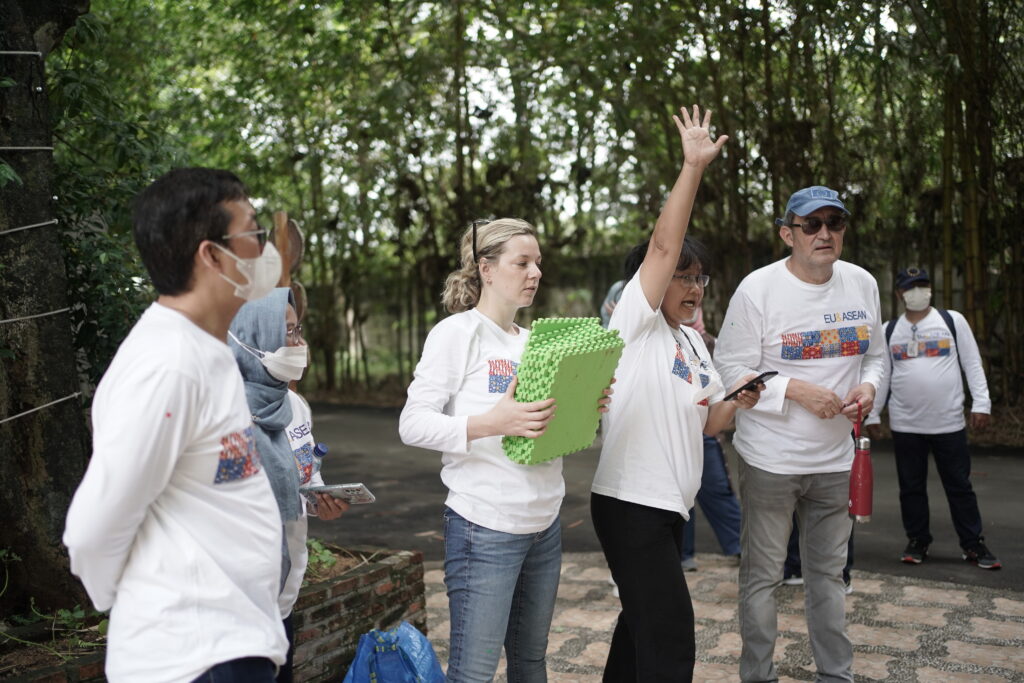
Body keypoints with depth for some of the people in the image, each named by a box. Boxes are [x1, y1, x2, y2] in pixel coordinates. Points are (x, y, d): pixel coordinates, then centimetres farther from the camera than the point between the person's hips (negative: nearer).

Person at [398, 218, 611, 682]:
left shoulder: (531, 340, 13)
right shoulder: (457, 332, -8)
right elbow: (412, 425, -15)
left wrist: (583, 410, -1)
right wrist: (492, 424, -28)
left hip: (545, 525, 7)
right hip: (485, 528, -7)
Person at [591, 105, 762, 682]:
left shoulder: (694, 344, 15)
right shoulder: (635, 323, -8)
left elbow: (707, 422, 17)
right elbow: (663, 247, -21)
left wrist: (738, 403, -4)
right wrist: (693, 167, -24)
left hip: (671, 505, 9)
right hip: (629, 502, -9)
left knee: (644, 623, 19)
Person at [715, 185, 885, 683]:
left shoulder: (862, 284, 4)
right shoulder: (758, 289, -12)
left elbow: (874, 356, 15)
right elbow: (731, 370, -12)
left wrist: (868, 386, -7)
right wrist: (797, 390, -22)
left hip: (835, 459, 5)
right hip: (770, 460, -4)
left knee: (828, 571, 16)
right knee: (763, 574, 5)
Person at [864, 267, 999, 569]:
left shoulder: (953, 321, 3)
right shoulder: (890, 330, 8)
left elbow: (972, 364, 2)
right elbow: (881, 374, 11)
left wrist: (981, 403, -5)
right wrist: (873, 415, 7)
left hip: (950, 422, -2)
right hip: (905, 425, 2)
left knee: (959, 485, 4)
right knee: (911, 487, 8)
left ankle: (973, 544, 14)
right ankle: (918, 541, 20)